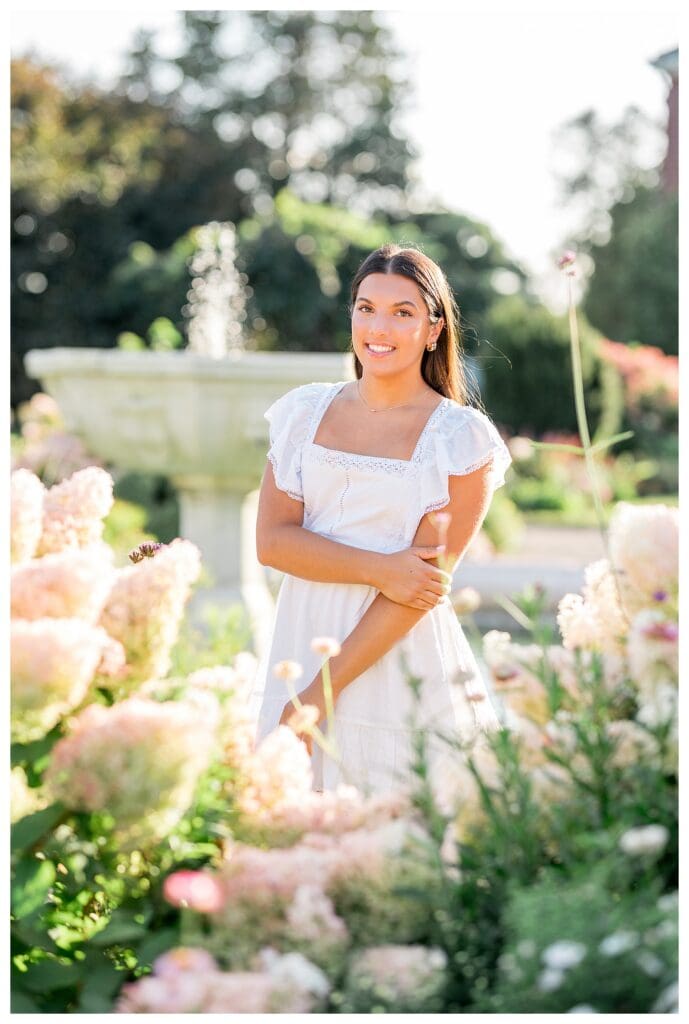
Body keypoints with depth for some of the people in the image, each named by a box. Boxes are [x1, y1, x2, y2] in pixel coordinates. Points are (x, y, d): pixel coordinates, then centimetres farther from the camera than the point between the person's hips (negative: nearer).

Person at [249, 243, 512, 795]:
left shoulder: (460, 438, -5)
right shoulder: (306, 412, 7)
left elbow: (426, 579, -11)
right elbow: (272, 540, -2)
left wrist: (320, 693, -15)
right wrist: (379, 568, -18)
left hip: (401, 665, -3)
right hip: (300, 649, 3)